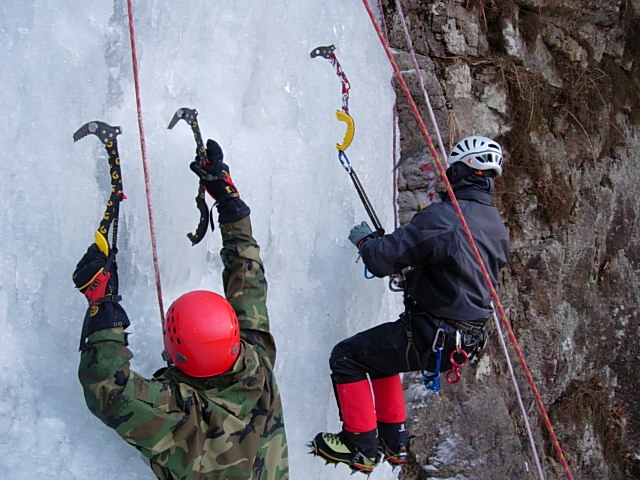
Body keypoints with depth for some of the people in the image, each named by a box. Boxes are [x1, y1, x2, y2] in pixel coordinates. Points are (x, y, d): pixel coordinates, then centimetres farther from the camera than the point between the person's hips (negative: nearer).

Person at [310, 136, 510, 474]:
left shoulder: (443, 217, -21)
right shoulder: (497, 226, 8)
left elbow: (382, 259, -21)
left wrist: (364, 239, 1)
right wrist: (412, 271, 23)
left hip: (430, 338, -9)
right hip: (466, 340, 9)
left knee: (346, 357, 4)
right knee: (380, 352, 29)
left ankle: (361, 447, 8)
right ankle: (393, 441, 33)